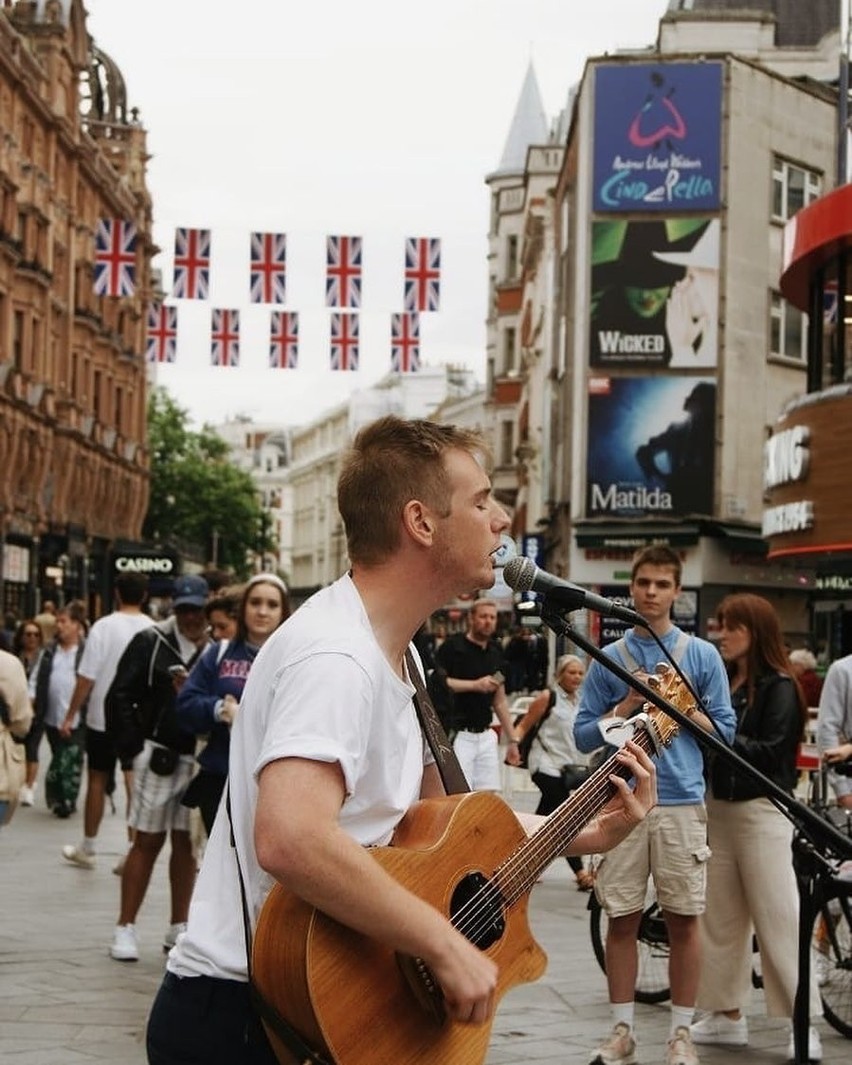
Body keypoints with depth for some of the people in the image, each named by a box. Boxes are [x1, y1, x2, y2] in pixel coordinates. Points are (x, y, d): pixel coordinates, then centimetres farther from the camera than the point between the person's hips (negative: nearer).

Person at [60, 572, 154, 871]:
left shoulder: (104, 627, -12)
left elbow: (86, 678, -13)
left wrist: (71, 715, -5)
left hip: (103, 717, -2)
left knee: (97, 780, 11)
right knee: (135, 782, 4)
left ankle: (88, 848, 21)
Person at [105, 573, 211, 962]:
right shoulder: (151, 642, -1)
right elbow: (120, 696, -2)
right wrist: (134, 748, -6)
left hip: (199, 760, 2)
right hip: (158, 756, -2)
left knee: (186, 842, 10)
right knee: (147, 842, 1)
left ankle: (178, 928, 20)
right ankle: (125, 928, 7)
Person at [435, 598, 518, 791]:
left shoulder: (496, 652, 15)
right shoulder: (453, 646, -5)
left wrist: (512, 739, 16)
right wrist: (475, 685, -17)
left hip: (485, 736, 7)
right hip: (457, 735, -7)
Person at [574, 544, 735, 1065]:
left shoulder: (702, 655, 6)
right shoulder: (608, 658, 8)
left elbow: (723, 730, 6)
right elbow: (584, 736, 7)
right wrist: (628, 705, -7)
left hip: (682, 802, -1)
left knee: (683, 919, 3)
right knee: (623, 919, 4)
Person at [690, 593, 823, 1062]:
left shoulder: (778, 687, -5)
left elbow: (771, 754, -14)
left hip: (760, 810, -6)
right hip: (718, 807, 6)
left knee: (778, 918, -5)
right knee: (720, 917, 9)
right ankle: (728, 1015, 18)